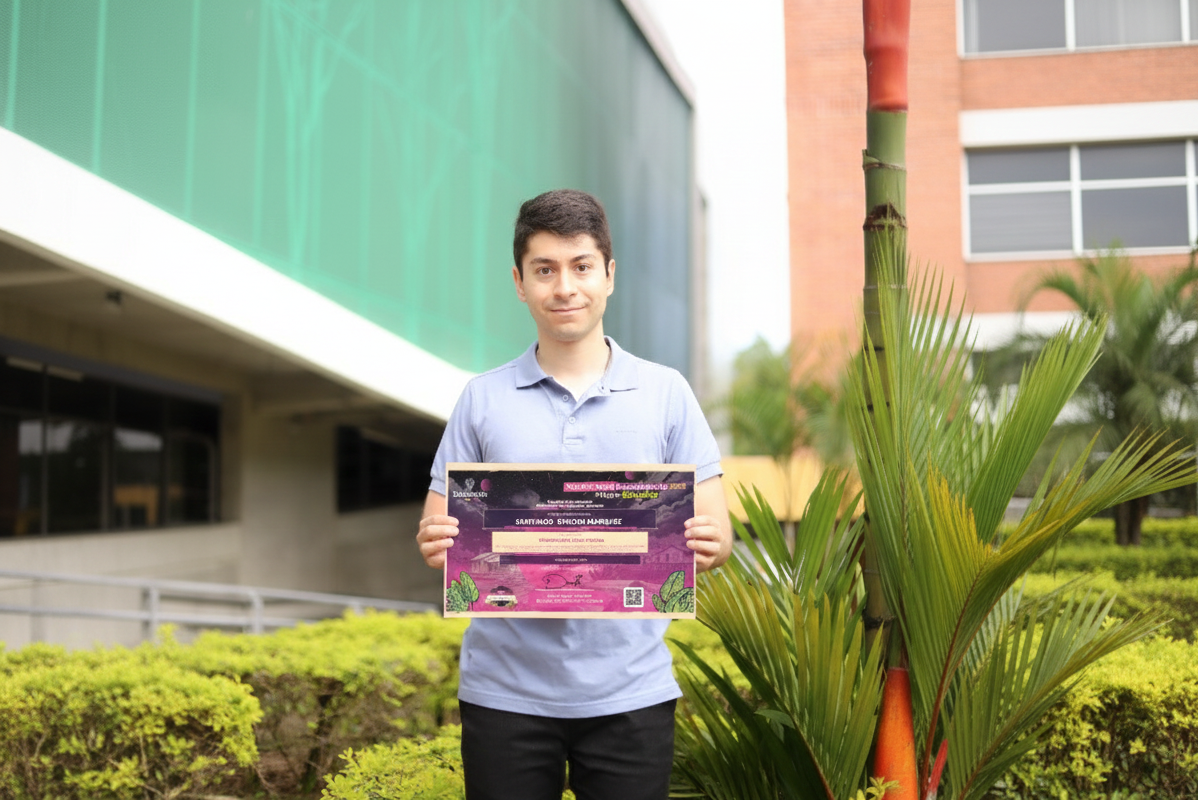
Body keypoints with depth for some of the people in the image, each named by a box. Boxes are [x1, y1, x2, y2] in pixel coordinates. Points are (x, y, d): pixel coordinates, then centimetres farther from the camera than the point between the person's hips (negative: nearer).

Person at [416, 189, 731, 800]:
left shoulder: (666, 393, 4)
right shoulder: (482, 399, 5)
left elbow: (715, 529, 3)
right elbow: (436, 531, 6)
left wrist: (707, 542, -19)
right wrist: (436, 543, -16)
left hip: (630, 690, 0)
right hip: (506, 692, 0)